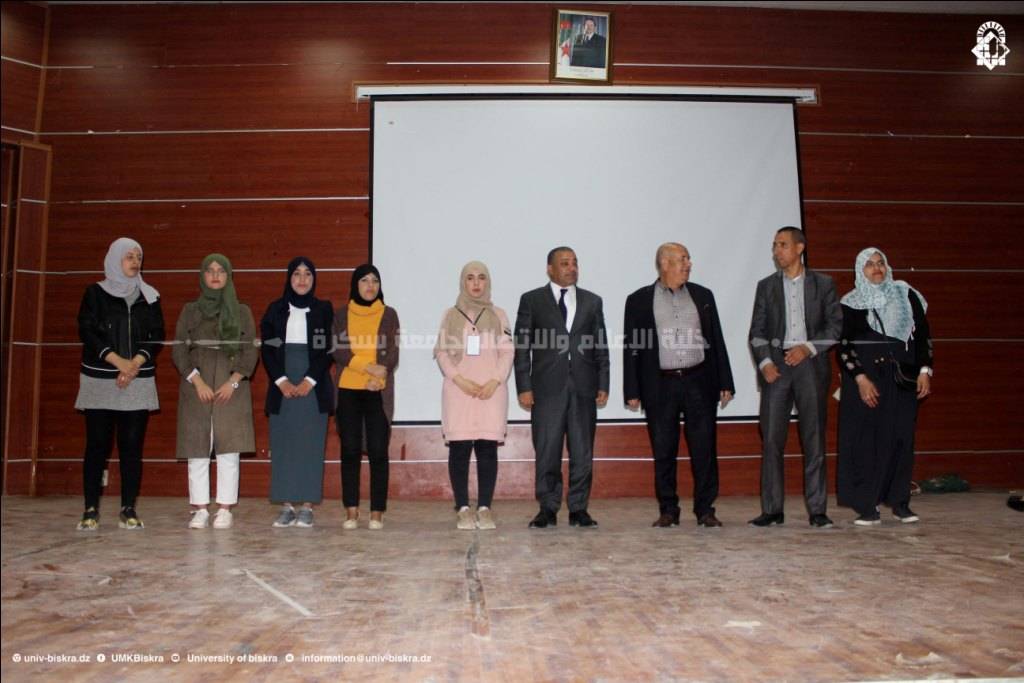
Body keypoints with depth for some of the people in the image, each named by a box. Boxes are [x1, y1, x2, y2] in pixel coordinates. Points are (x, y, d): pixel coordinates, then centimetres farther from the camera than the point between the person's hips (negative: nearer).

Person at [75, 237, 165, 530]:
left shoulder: (150, 296, 13)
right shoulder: (95, 293, 7)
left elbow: (157, 336, 6)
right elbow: (86, 331, -3)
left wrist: (136, 363, -10)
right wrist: (118, 361, -14)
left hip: (139, 382, 2)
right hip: (100, 380, -2)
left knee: (132, 445, 0)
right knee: (97, 444, -3)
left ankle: (129, 509, 4)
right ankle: (91, 509, 3)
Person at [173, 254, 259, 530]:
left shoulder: (241, 311, 9)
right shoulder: (190, 310, 10)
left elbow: (251, 351, 4)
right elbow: (179, 350, 4)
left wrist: (233, 381, -9)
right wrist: (196, 380, -9)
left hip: (231, 387, -1)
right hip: (196, 387, 1)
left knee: (229, 450, -3)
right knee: (197, 450, 0)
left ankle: (225, 509, 3)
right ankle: (200, 509, 6)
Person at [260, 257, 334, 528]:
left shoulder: (324, 309, 6)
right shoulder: (275, 310, 10)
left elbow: (327, 349, -1)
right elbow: (267, 348, 5)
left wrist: (309, 381, -11)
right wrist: (281, 380, -7)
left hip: (313, 386, -1)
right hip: (282, 386, 2)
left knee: (310, 444, -2)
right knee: (283, 444, 1)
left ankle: (307, 507, 3)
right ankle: (287, 506, 7)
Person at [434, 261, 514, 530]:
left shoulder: (498, 315, 12)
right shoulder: (451, 315, 12)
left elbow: (507, 351, 6)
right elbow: (442, 351, 5)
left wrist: (495, 381, -9)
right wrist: (459, 379, -9)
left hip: (491, 390, 0)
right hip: (459, 390, 0)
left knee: (487, 448, -4)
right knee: (459, 448, -4)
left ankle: (484, 508, 1)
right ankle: (463, 509, 1)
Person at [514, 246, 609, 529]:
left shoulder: (592, 301, 14)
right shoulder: (531, 300, 6)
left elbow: (601, 346, 12)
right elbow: (521, 347, 3)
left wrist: (603, 385, 4)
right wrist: (524, 387, -5)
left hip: (583, 387, 2)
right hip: (547, 387, -2)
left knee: (582, 452, 4)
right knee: (547, 451, 1)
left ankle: (579, 509, 14)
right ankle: (548, 509, 11)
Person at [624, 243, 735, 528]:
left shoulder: (702, 296, 11)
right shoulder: (639, 300, 4)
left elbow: (717, 341, 12)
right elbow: (631, 347, 3)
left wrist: (725, 383, 6)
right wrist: (632, 392, -3)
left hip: (699, 382, 2)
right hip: (660, 386, -1)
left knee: (704, 449, 2)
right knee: (663, 452, 4)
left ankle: (705, 510, 12)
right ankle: (668, 511, 15)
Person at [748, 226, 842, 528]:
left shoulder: (823, 284, 9)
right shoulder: (766, 286, 12)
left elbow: (835, 326, 4)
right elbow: (757, 331, 7)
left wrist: (808, 348, -10)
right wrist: (764, 362, -7)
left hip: (811, 364, -1)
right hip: (775, 365, 1)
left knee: (814, 439, 1)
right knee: (771, 438, -2)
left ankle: (817, 510, 9)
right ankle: (772, 509, 4)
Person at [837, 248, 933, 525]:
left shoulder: (906, 295, 8)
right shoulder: (851, 304, 1)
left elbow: (923, 334, 10)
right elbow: (843, 345, -3)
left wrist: (924, 370, 1)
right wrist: (860, 378, -12)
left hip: (902, 377, 2)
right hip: (864, 378, -2)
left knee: (901, 438, 2)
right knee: (866, 440, -3)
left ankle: (900, 502, 13)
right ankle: (868, 506, 1)